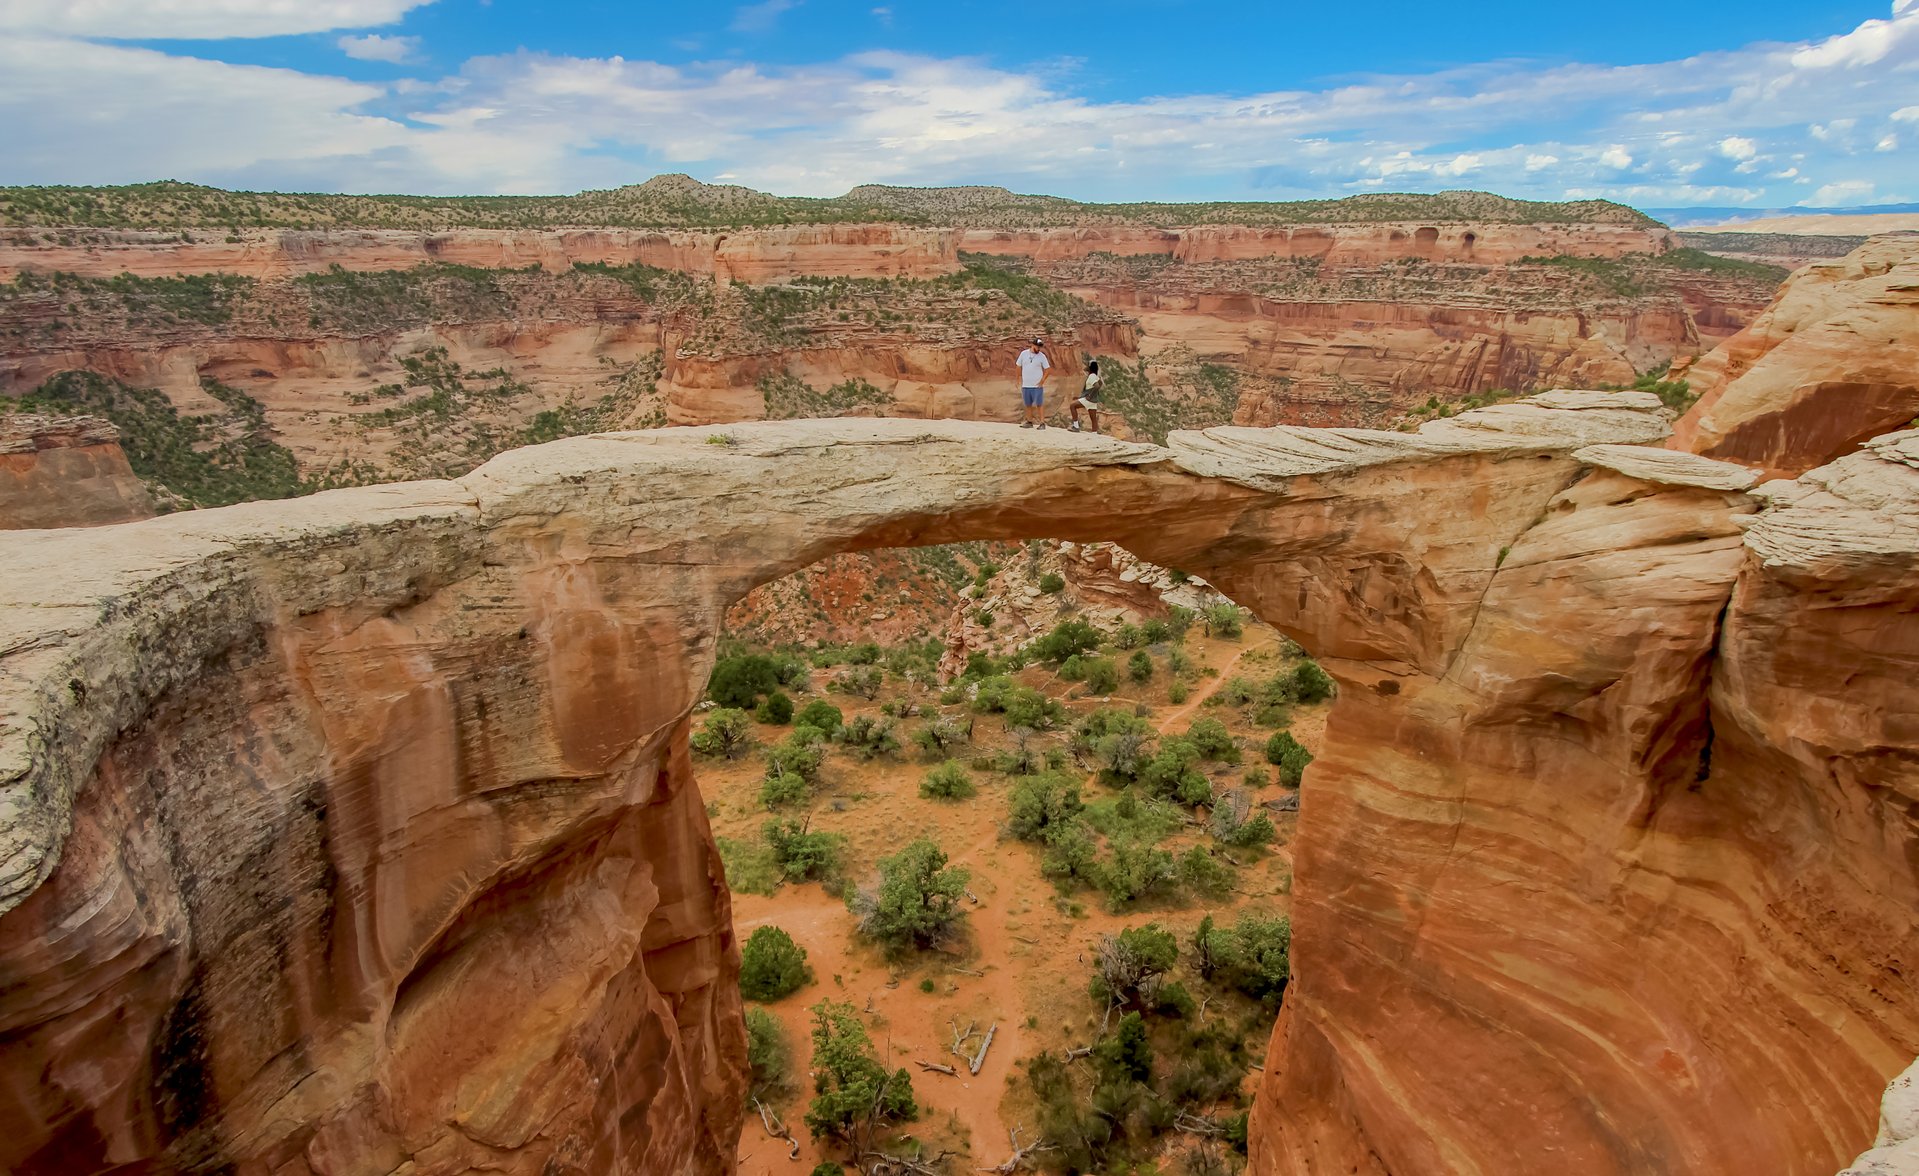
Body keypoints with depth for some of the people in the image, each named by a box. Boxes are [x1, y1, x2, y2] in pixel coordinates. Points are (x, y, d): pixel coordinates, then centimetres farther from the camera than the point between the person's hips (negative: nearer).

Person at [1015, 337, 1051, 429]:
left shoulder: (1042, 356, -4)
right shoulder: (1023, 354, 1)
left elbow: (1048, 369, -1)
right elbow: (1019, 367, 10)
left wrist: (1042, 380, -8)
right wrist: (1019, 379, 8)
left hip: (1037, 386, -3)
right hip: (1025, 385, 3)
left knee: (1039, 404, -4)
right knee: (1027, 404, 11)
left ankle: (1042, 423, -2)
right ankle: (1029, 422, 22)